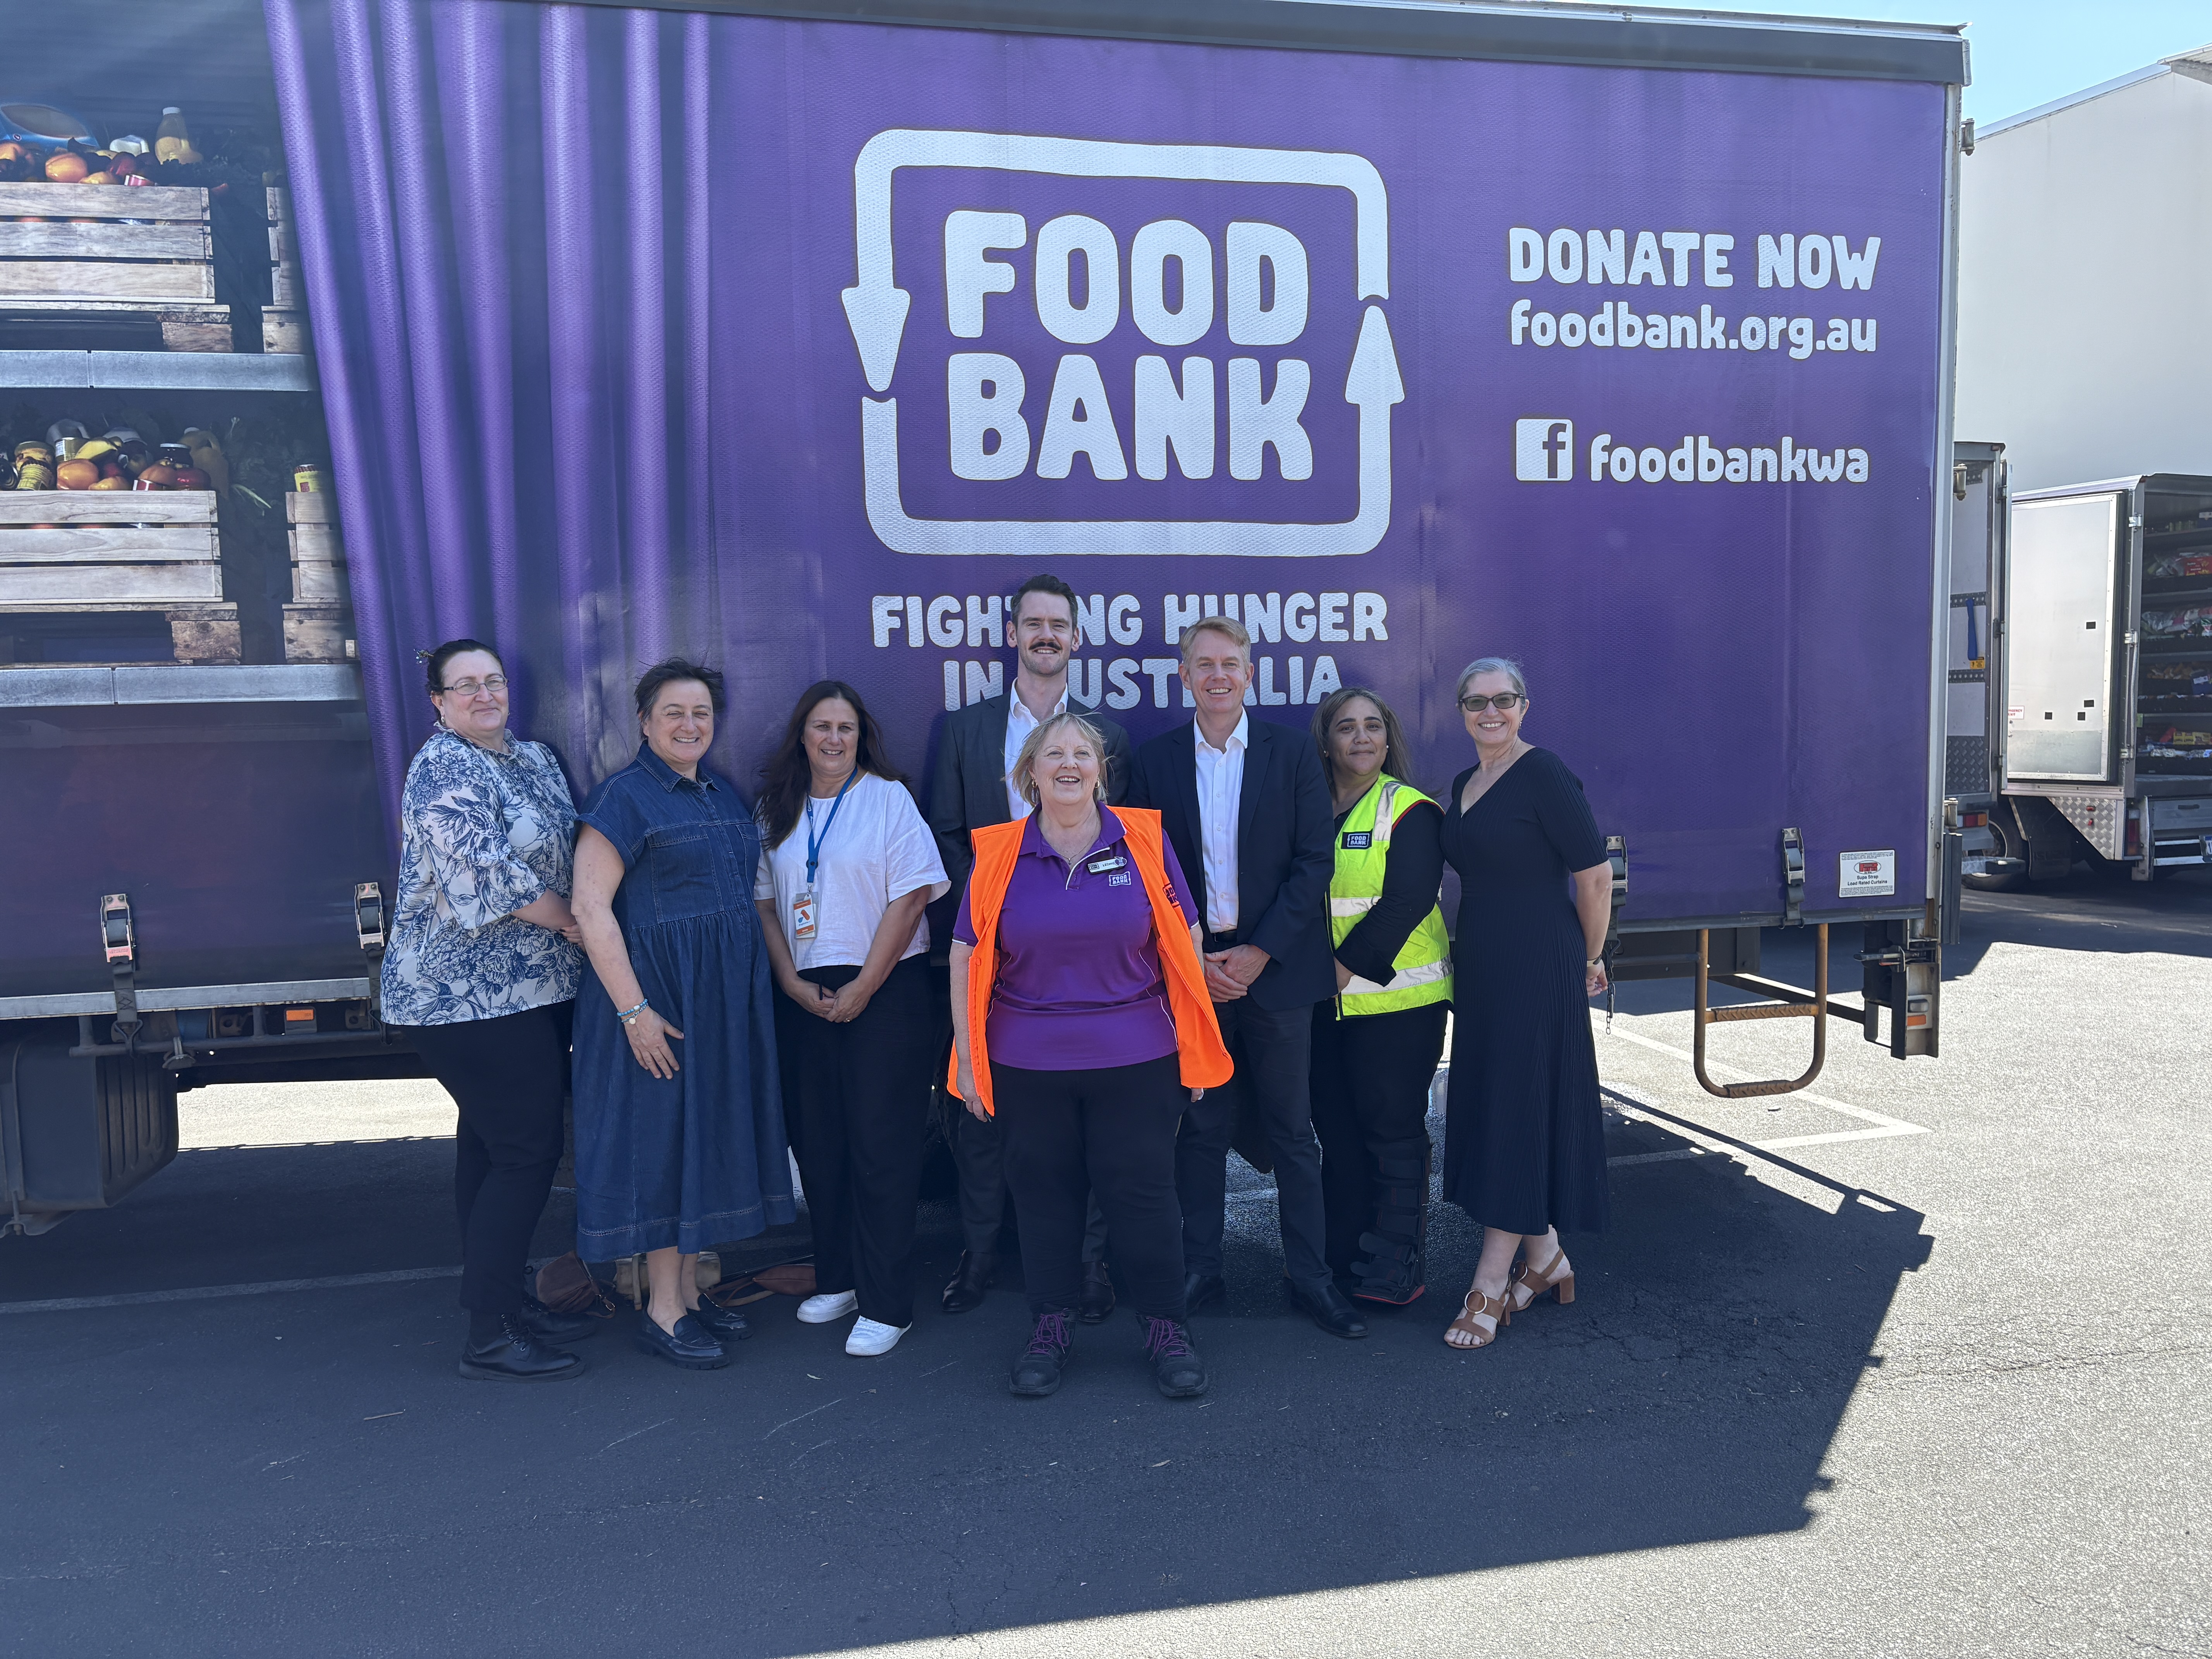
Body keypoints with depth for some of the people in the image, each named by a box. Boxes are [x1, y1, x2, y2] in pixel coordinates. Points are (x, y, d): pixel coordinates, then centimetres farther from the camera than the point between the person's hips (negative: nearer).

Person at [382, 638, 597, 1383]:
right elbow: (486, 872, -19)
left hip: (532, 990, 9)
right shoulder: (443, 770, -12)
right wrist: (574, 924, -8)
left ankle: (505, 1301, 24)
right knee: (527, 1152, -8)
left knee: (490, 1145, 15)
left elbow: (571, 856, 20)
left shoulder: (534, 758, 15)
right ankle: (489, 1337, -2)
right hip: (469, 994, -8)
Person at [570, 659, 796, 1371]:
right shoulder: (624, 797, -9)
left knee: (712, 1130, 11)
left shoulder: (724, 798, 13)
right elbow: (590, 906, -16)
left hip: (727, 994, 7)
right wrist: (633, 1009, -21)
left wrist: (754, 991, 11)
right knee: (662, 1134, -1)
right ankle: (662, 1311, 9)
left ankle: (690, 1290, 23)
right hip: (658, 996, -7)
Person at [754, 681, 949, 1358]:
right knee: (818, 1143, 9)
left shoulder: (888, 797, -2)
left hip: (885, 992, -4)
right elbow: (765, 902, 10)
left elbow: (909, 898, -8)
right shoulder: (778, 808, 11)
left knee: (881, 1147, -4)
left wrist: (862, 988, -12)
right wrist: (792, 982, -3)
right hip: (803, 996, 5)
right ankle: (838, 1280, 23)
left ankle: (885, 1304, 2)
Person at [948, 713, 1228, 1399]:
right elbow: (968, 957, 3)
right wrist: (967, 1057, 1)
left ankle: (1166, 1328, 20)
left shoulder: (1144, 841, -1)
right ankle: (1051, 1328, 26)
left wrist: (1193, 1046, 1)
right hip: (1027, 1065, 1)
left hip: (1136, 1060, -1)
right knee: (1044, 1193, 10)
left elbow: (1183, 943, 3)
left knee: (1142, 1190, 4)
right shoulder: (997, 854, 0)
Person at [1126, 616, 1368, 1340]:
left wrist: (1259, 952, -11)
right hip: (1190, 969, 1)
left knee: (1292, 1129, 6)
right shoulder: (1156, 761, 4)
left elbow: (1315, 861, -4)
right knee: (1201, 1128, 8)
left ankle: (1310, 1273, 15)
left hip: (1275, 968, -1)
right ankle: (1200, 1267, 19)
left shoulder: (1292, 754, 1)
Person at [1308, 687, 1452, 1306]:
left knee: (1393, 1129, 0)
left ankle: (1398, 1265, 10)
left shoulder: (1411, 810, -5)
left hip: (1396, 1000, -5)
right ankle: (1344, 1254, 24)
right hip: (1325, 1004, 5)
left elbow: (1405, 902, -14)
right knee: (1336, 1128, 11)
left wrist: (1344, 969, -15)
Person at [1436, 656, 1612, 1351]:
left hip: (1537, 970, -8)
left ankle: (1491, 1282, 2)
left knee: (1518, 1110, -4)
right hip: (1479, 967, 9)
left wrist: (1588, 959, -2)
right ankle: (1544, 1258, 25)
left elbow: (1594, 876, -12)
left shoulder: (1544, 774, -12)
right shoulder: (1464, 785, 12)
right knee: (1488, 1106, 11)